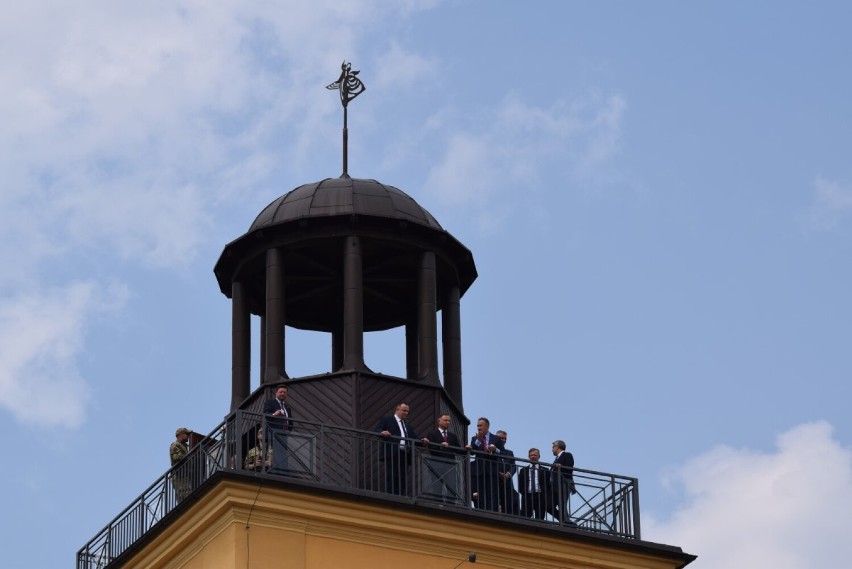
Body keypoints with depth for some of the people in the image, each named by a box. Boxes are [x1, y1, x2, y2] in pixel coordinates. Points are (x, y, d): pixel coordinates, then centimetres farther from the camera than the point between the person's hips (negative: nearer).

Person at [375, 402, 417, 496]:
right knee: (391, 479, -12)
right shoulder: (386, 419, 10)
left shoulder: (408, 426, 28)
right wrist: (382, 433, -26)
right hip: (392, 454, -7)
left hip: (404, 455, 7)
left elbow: (414, 439, 20)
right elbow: (377, 430, -4)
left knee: (403, 480, 1)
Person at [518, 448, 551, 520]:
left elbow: (548, 485, 8)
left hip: (540, 497, -1)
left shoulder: (544, 470, 14)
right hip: (527, 497, 1)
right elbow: (520, 484, 14)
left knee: (539, 519, -5)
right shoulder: (524, 470, 18)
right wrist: (523, 493, -1)